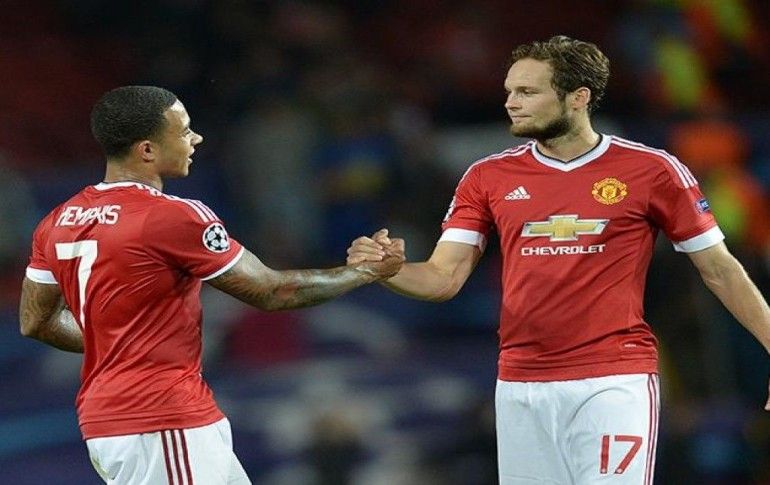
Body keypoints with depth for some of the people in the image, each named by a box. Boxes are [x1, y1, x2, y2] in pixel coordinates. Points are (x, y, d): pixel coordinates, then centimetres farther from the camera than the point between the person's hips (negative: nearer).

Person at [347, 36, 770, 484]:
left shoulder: (653, 171, -2)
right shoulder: (489, 177, 7)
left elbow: (720, 270, 5)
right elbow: (444, 278, 1)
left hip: (615, 384, -3)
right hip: (520, 389, 3)